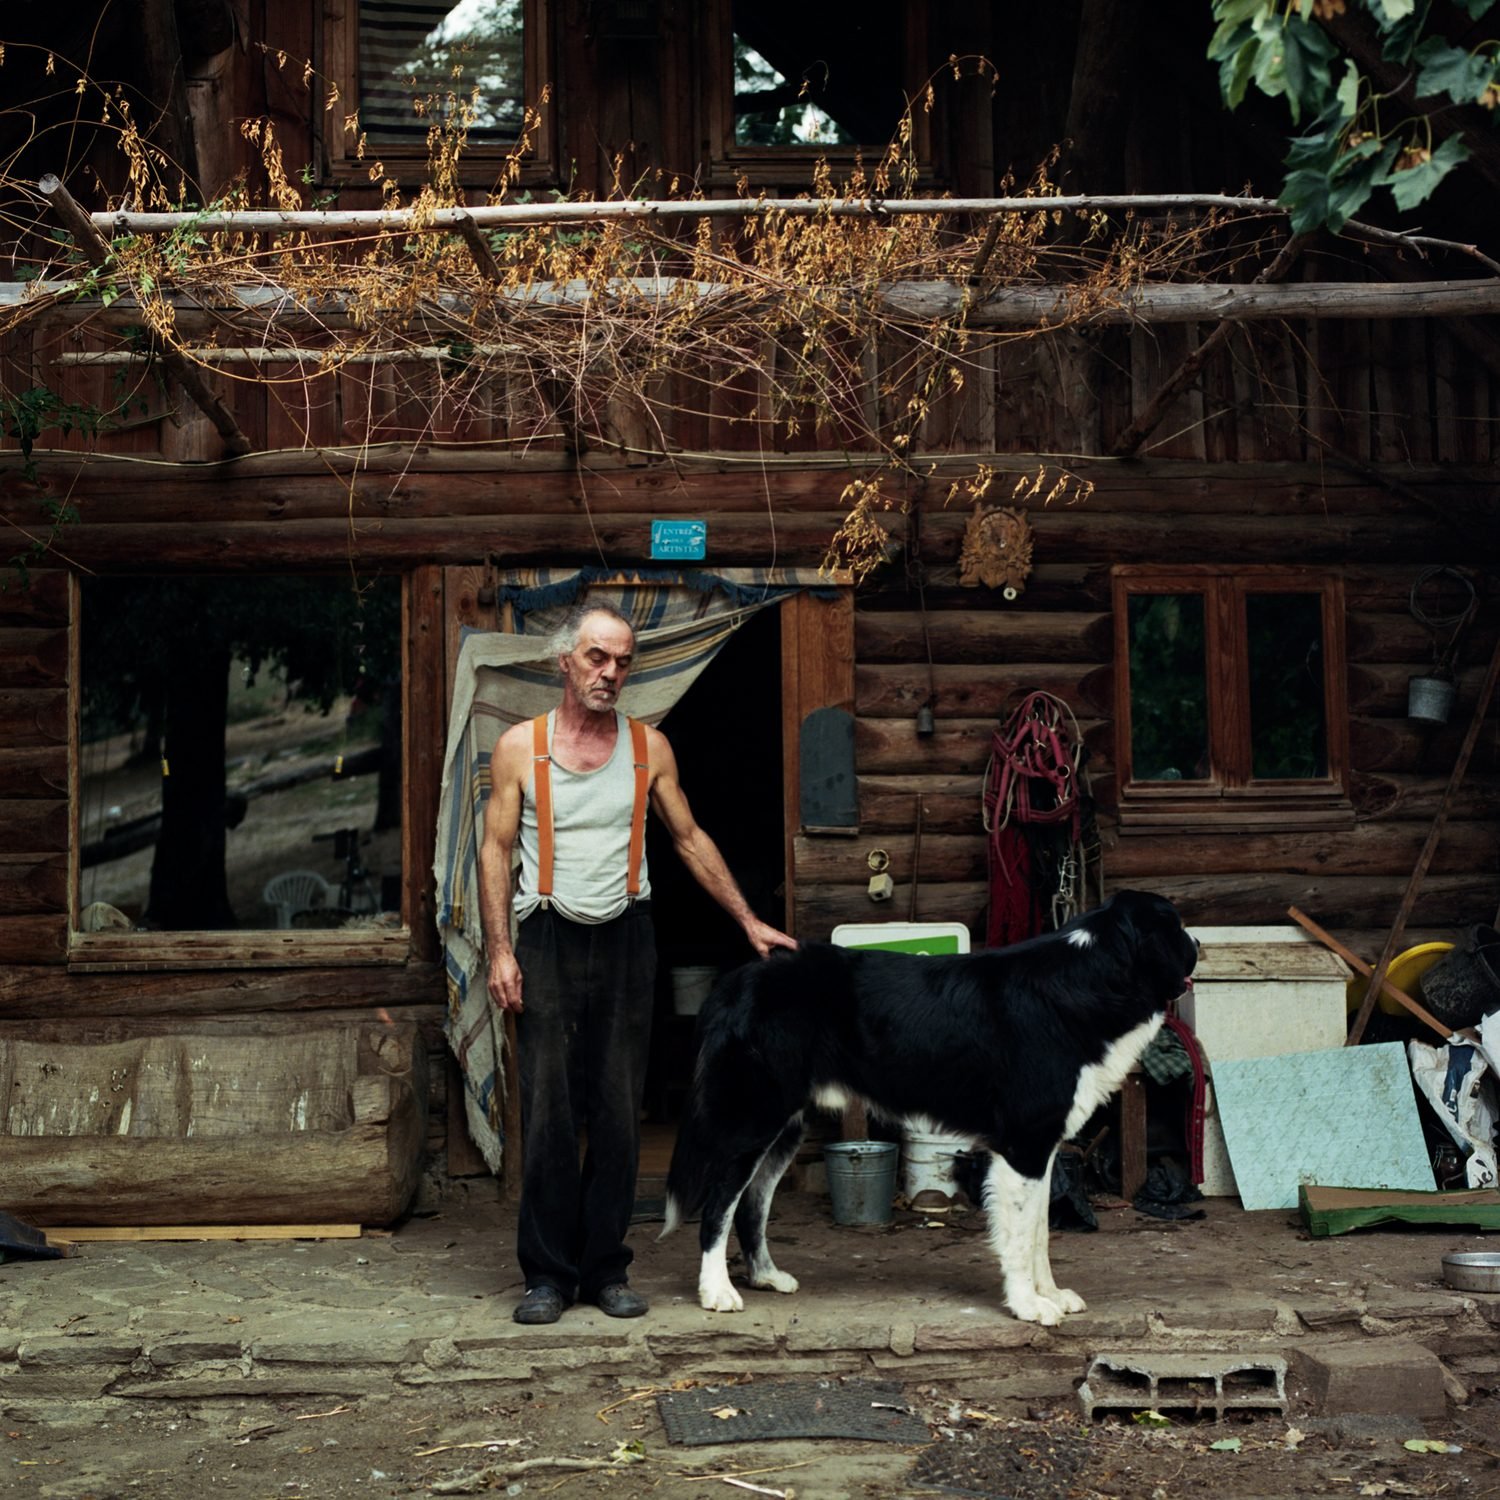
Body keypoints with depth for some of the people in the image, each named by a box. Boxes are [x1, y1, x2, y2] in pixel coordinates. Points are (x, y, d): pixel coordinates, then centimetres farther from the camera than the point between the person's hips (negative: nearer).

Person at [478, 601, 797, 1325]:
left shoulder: (648, 747, 7)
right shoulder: (520, 748, 2)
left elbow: (690, 840, 14)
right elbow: (495, 850, 3)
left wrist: (749, 921, 12)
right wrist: (499, 951, -6)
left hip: (625, 940, 2)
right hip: (549, 939, -2)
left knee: (618, 1113, 3)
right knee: (548, 1113, -4)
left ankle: (606, 1268, 12)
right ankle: (548, 1272, 5)